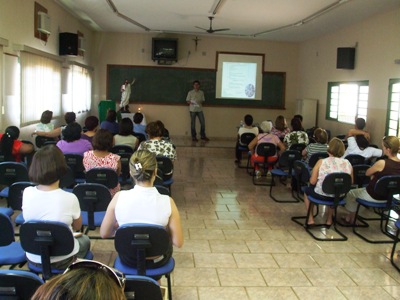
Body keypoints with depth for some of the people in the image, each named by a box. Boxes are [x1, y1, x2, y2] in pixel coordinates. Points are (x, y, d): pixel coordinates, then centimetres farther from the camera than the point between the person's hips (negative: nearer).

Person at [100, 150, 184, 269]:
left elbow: (104, 234, -7)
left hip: (128, 259, 1)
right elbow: (178, 243, -16)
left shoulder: (119, 198, -20)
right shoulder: (167, 202, -23)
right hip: (157, 260, -1)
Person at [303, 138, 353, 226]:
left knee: (307, 190, 29)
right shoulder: (347, 163, -7)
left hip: (321, 195, -3)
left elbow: (312, 182, -12)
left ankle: (310, 219, 26)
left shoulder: (321, 162, -14)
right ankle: (329, 219, 42)